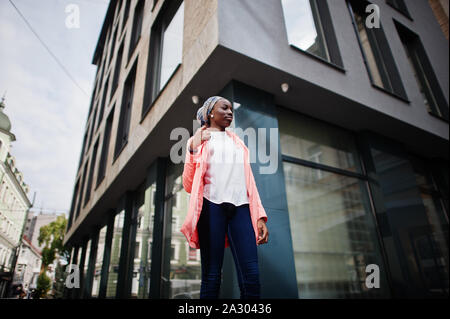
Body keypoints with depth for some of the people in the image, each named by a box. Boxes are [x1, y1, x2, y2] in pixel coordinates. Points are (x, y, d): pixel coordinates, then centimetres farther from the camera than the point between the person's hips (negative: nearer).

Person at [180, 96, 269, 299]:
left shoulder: (238, 143, 27)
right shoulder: (198, 141, 16)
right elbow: (188, 185, 7)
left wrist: (260, 217, 10)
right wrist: (193, 149, -4)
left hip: (240, 207, 3)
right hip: (212, 205, -3)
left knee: (252, 276, -7)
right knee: (212, 276, -4)